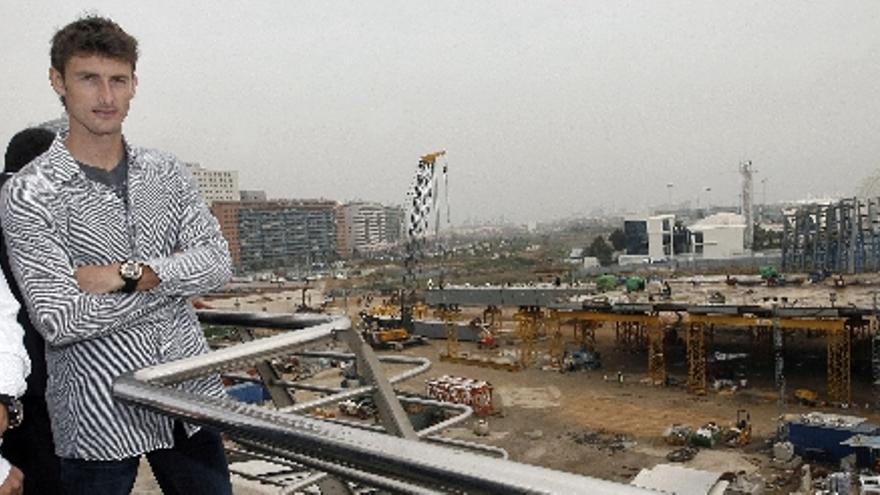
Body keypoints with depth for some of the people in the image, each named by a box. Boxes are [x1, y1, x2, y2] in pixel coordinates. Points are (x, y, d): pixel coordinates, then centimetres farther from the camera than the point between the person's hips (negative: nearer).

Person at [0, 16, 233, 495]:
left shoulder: (166, 172, 4)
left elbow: (217, 264, -5)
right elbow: (60, 321, -17)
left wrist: (129, 274, -18)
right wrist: (175, 280, -11)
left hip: (190, 397, 4)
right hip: (99, 416, -3)